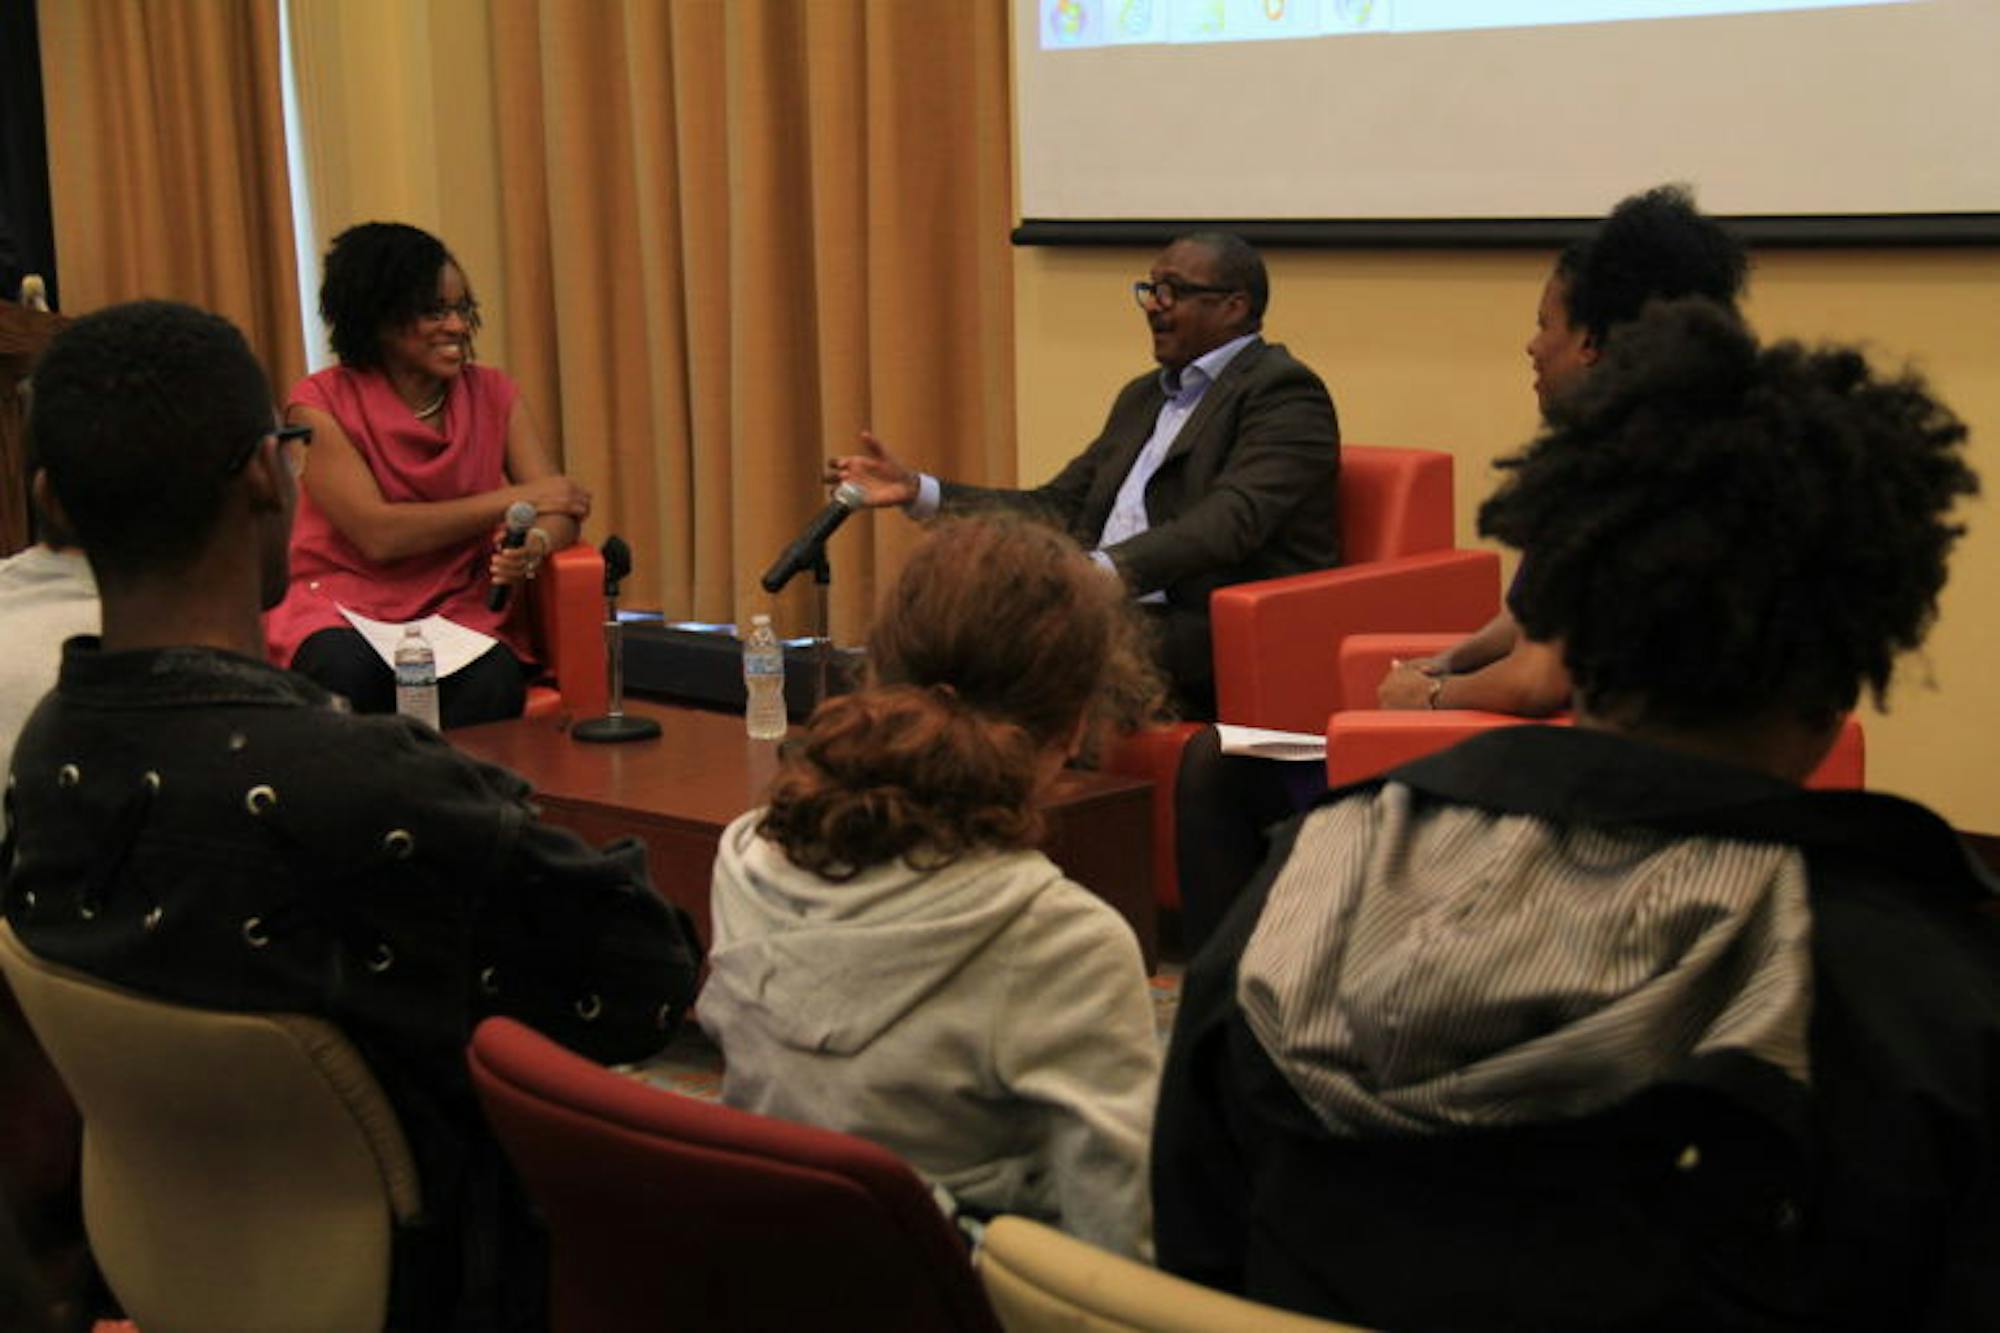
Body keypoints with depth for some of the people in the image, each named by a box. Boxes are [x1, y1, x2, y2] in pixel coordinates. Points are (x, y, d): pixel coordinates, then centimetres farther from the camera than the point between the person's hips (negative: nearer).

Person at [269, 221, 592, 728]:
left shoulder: (492, 395, 7)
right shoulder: (322, 403, -4)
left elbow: (560, 508, -2)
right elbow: (377, 534, -14)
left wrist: (535, 544, -28)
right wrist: (516, 499, -11)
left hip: (459, 607, 2)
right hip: (343, 603, -2)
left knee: (494, 686, -31)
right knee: (347, 672, -35)